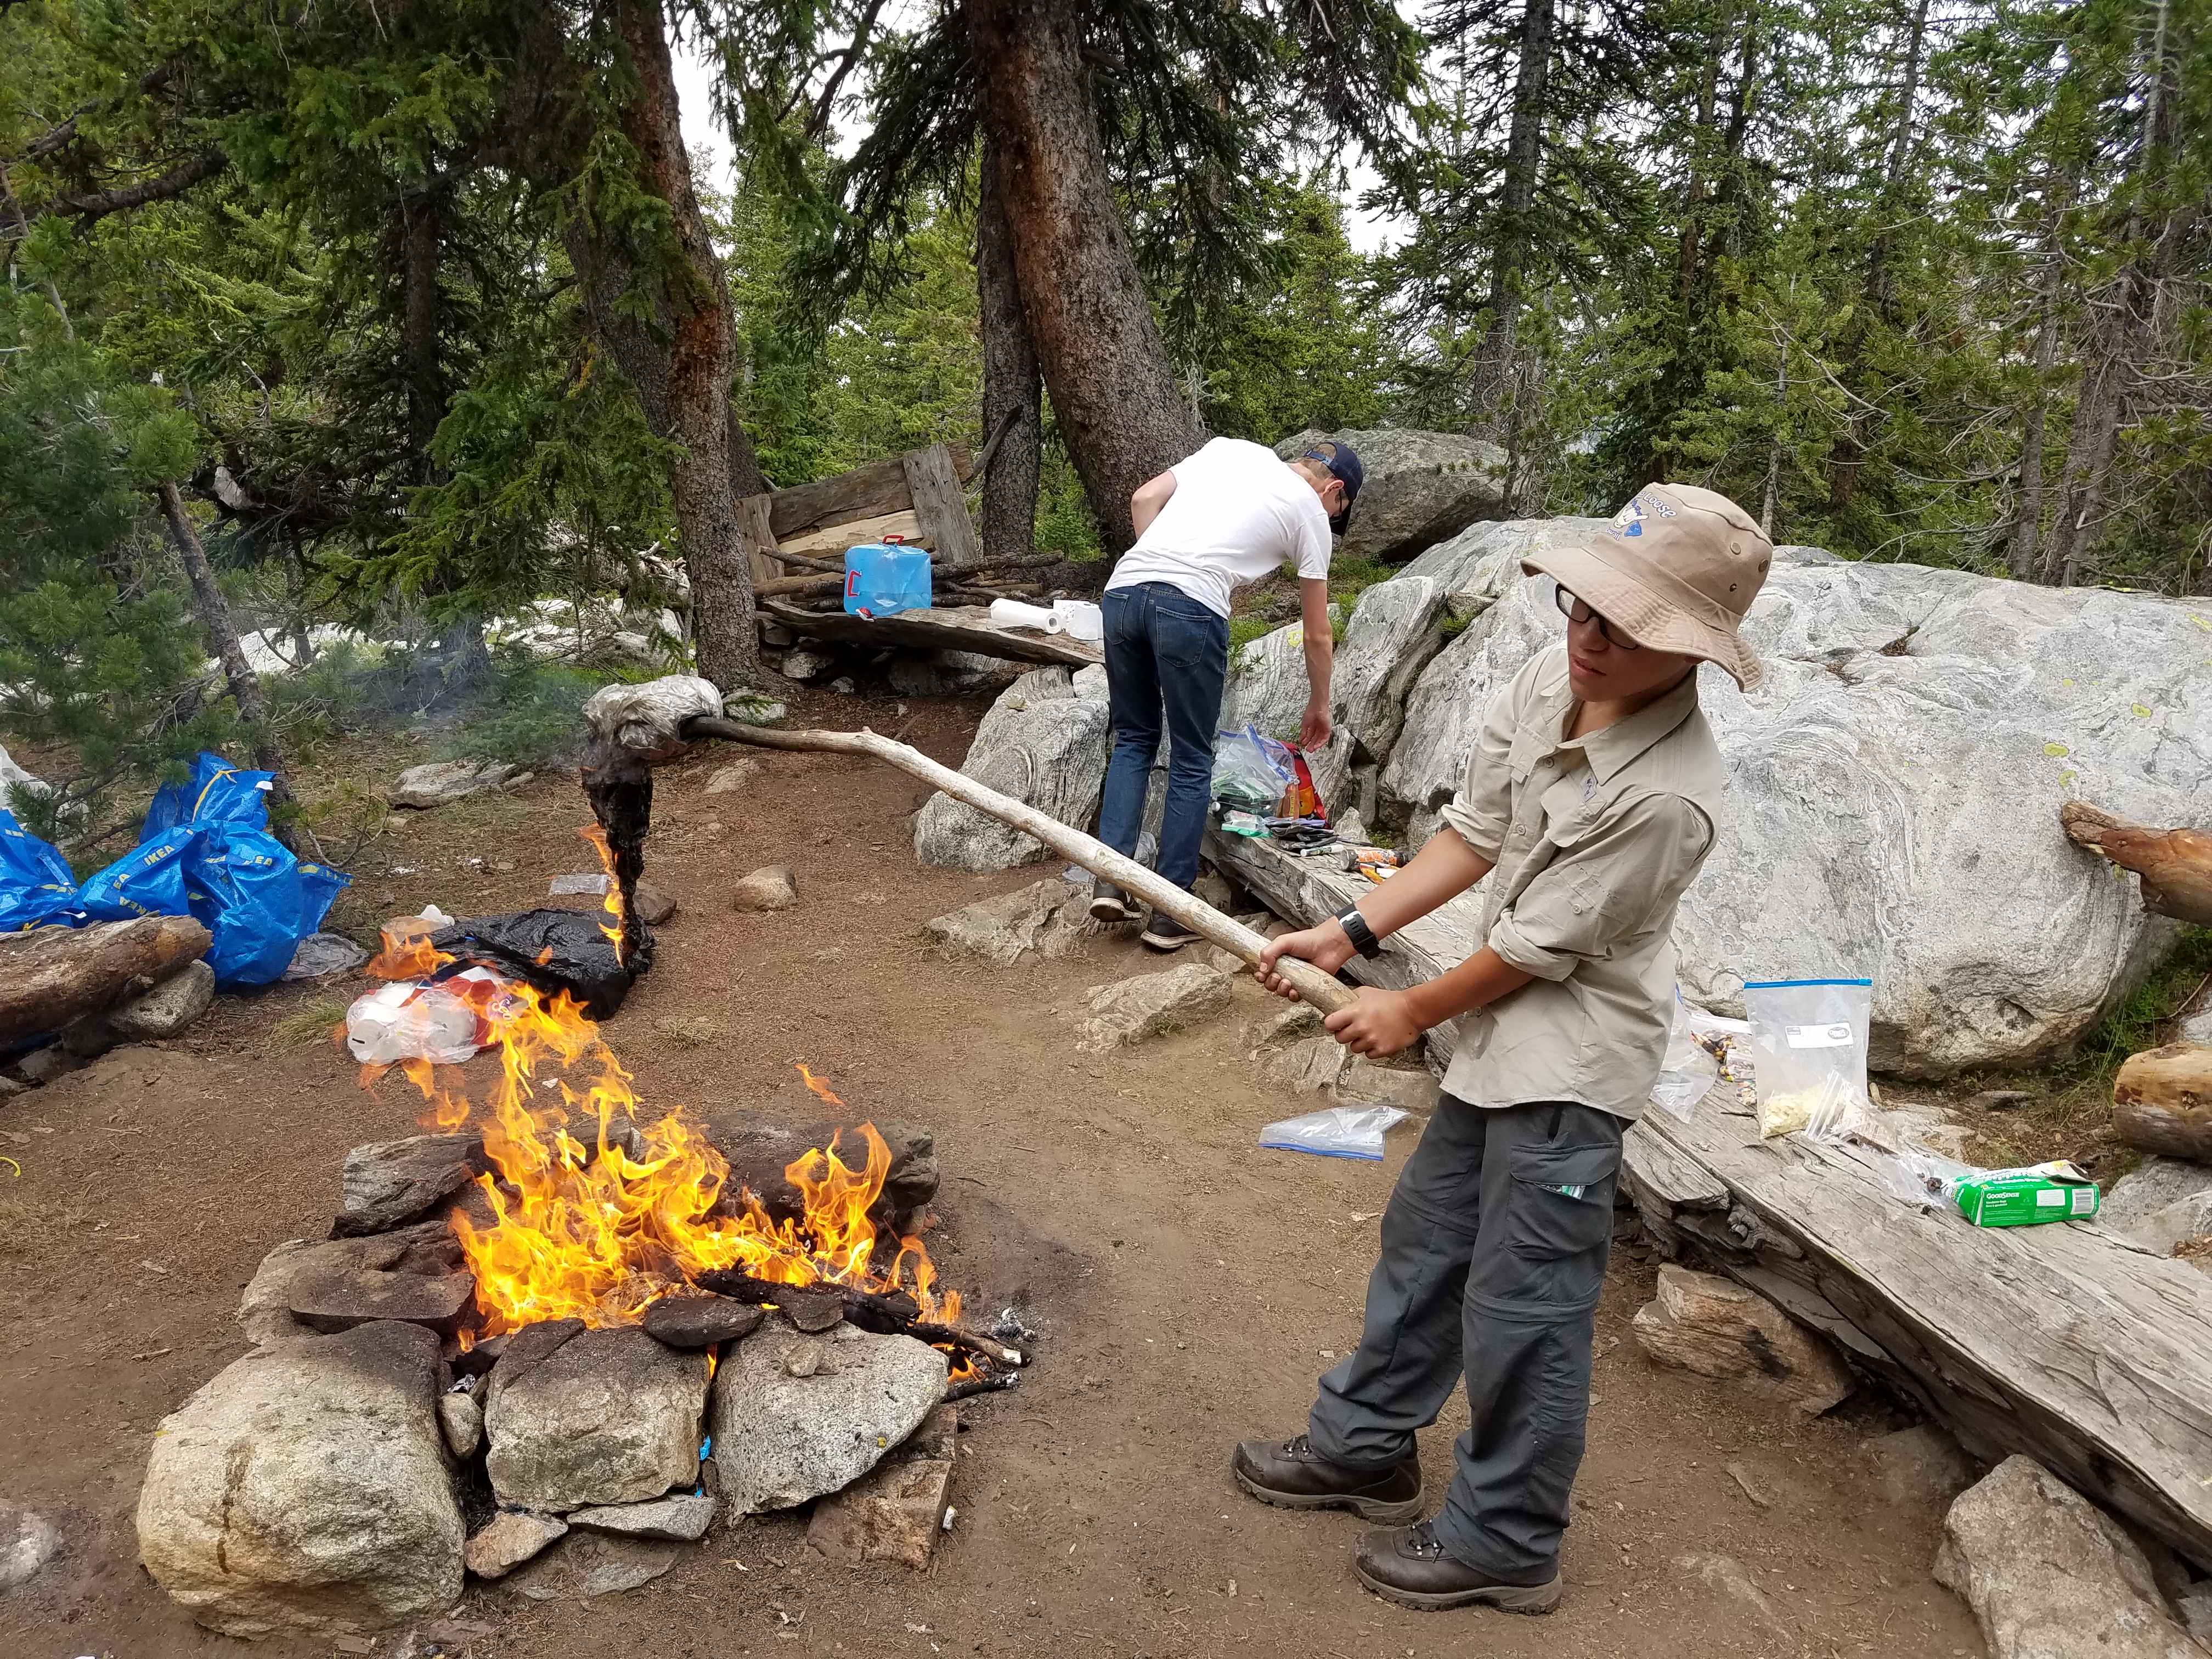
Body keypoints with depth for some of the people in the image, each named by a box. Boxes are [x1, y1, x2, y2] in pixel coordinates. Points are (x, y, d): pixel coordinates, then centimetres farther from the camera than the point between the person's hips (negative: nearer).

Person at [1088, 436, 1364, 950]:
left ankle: (1111, 880, 12)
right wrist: (1319, 706, 35)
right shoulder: (1311, 514, 15)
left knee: (1133, 739, 21)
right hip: (1191, 607, -5)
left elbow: (1143, 499, 17)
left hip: (1124, 587, 5)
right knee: (1191, 763, 9)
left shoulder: (1229, 448, 27)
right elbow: (1317, 634, 20)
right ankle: (1170, 914, 13)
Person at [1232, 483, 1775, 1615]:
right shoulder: (1550, 679, -7)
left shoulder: (1667, 796, -30)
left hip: (1571, 1062, -9)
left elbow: (1540, 947, -20)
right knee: (1424, 1239, 21)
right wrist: (1353, 933, -2)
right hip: (1505, 1032, 9)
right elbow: (1474, 835, 2)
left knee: (1522, 1304, 4)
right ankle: (1365, 1445, 42)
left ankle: (1504, 1543, 26)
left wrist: (1414, 1012, -5)